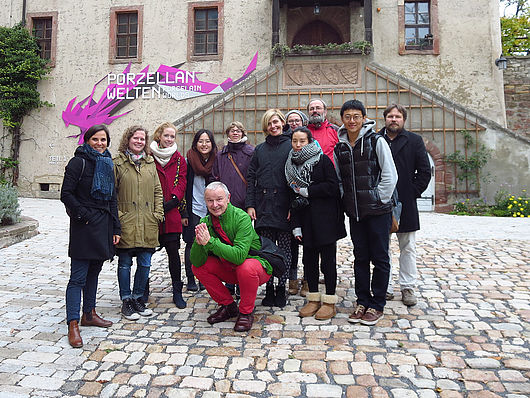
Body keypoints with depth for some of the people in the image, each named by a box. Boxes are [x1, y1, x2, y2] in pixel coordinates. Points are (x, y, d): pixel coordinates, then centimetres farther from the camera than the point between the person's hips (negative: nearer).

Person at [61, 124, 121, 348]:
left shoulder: (107, 164, 15)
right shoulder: (79, 162, -5)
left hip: (104, 224, 7)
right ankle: (73, 325, 0)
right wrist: (83, 215, -15)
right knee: (78, 276, -5)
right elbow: (66, 194, -10)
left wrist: (116, 228, 13)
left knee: (94, 272, 15)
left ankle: (89, 314, 28)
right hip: (84, 227, -7)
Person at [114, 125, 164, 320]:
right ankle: (126, 301, 18)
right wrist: (117, 215, -10)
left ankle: (138, 298, 25)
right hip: (126, 223, -4)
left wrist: (158, 214, 5)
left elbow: (157, 191, 14)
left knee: (145, 263, 8)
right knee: (125, 263, 6)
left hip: (148, 223, 4)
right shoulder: (118, 163, 1)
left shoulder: (150, 163, 14)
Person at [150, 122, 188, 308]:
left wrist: (170, 203, -10)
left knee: (173, 251, 2)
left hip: (171, 213, 1)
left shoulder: (179, 159, 11)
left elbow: (181, 183, 4)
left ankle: (177, 292, 13)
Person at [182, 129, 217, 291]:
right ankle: (190, 279, 14)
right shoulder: (188, 160, -2)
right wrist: (183, 213, -8)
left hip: (211, 211, 3)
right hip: (194, 210, -2)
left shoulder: (216, 161, 6)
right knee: (192, 244, 3)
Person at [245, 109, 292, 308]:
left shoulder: (291, 146, 3)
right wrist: (250, 204, 2)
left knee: (284, 248, 3)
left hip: (284, 205, -3)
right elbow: (251, 177, 12)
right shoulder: (260, 149, 15)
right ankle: (269, 288, 15)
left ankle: (281, 288, 14)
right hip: (263, 206, 3)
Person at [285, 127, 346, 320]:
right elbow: (293, 197, 10)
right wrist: (296, 226, 3)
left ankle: (329, 302, 12)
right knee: (309, 259, 9)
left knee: (328, 259, 1)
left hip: (325, 218, -5)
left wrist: (307, 191, -10)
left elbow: (332, 187, -12)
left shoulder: (322, 160, -2)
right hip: (305, 219, 5)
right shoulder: (291, 165, 11)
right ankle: (313, 299, 22)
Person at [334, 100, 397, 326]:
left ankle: (377, 305, 16)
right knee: (360, 258, 12)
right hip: (354, 212, 4)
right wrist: (346, 200, 5)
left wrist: (378, 200, -8)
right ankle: (362, 301, 24)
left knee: (380, 258, 4)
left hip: (378, 211, -4)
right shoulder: (339, 148, 9)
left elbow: (390, 175, -6)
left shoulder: (376, 141, -5)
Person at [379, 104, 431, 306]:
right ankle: (385, 289, 19)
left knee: (408, 248, 9)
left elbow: (425, 171, 3)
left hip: (406, 205, 0)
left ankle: (408, 288, 21)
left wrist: (414, 192, -5)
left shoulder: (414, 141, 6)